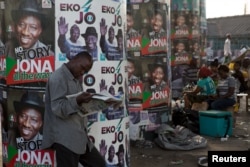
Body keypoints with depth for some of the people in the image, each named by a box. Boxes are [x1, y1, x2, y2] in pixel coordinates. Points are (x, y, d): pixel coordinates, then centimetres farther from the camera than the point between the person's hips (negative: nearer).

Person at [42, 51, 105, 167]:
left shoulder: (75, 80, 19)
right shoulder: (58, 78, -10)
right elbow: (57, 108, -20)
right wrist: (77, 101, -34)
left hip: (80, 136, 10)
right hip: (65, 138, -9)